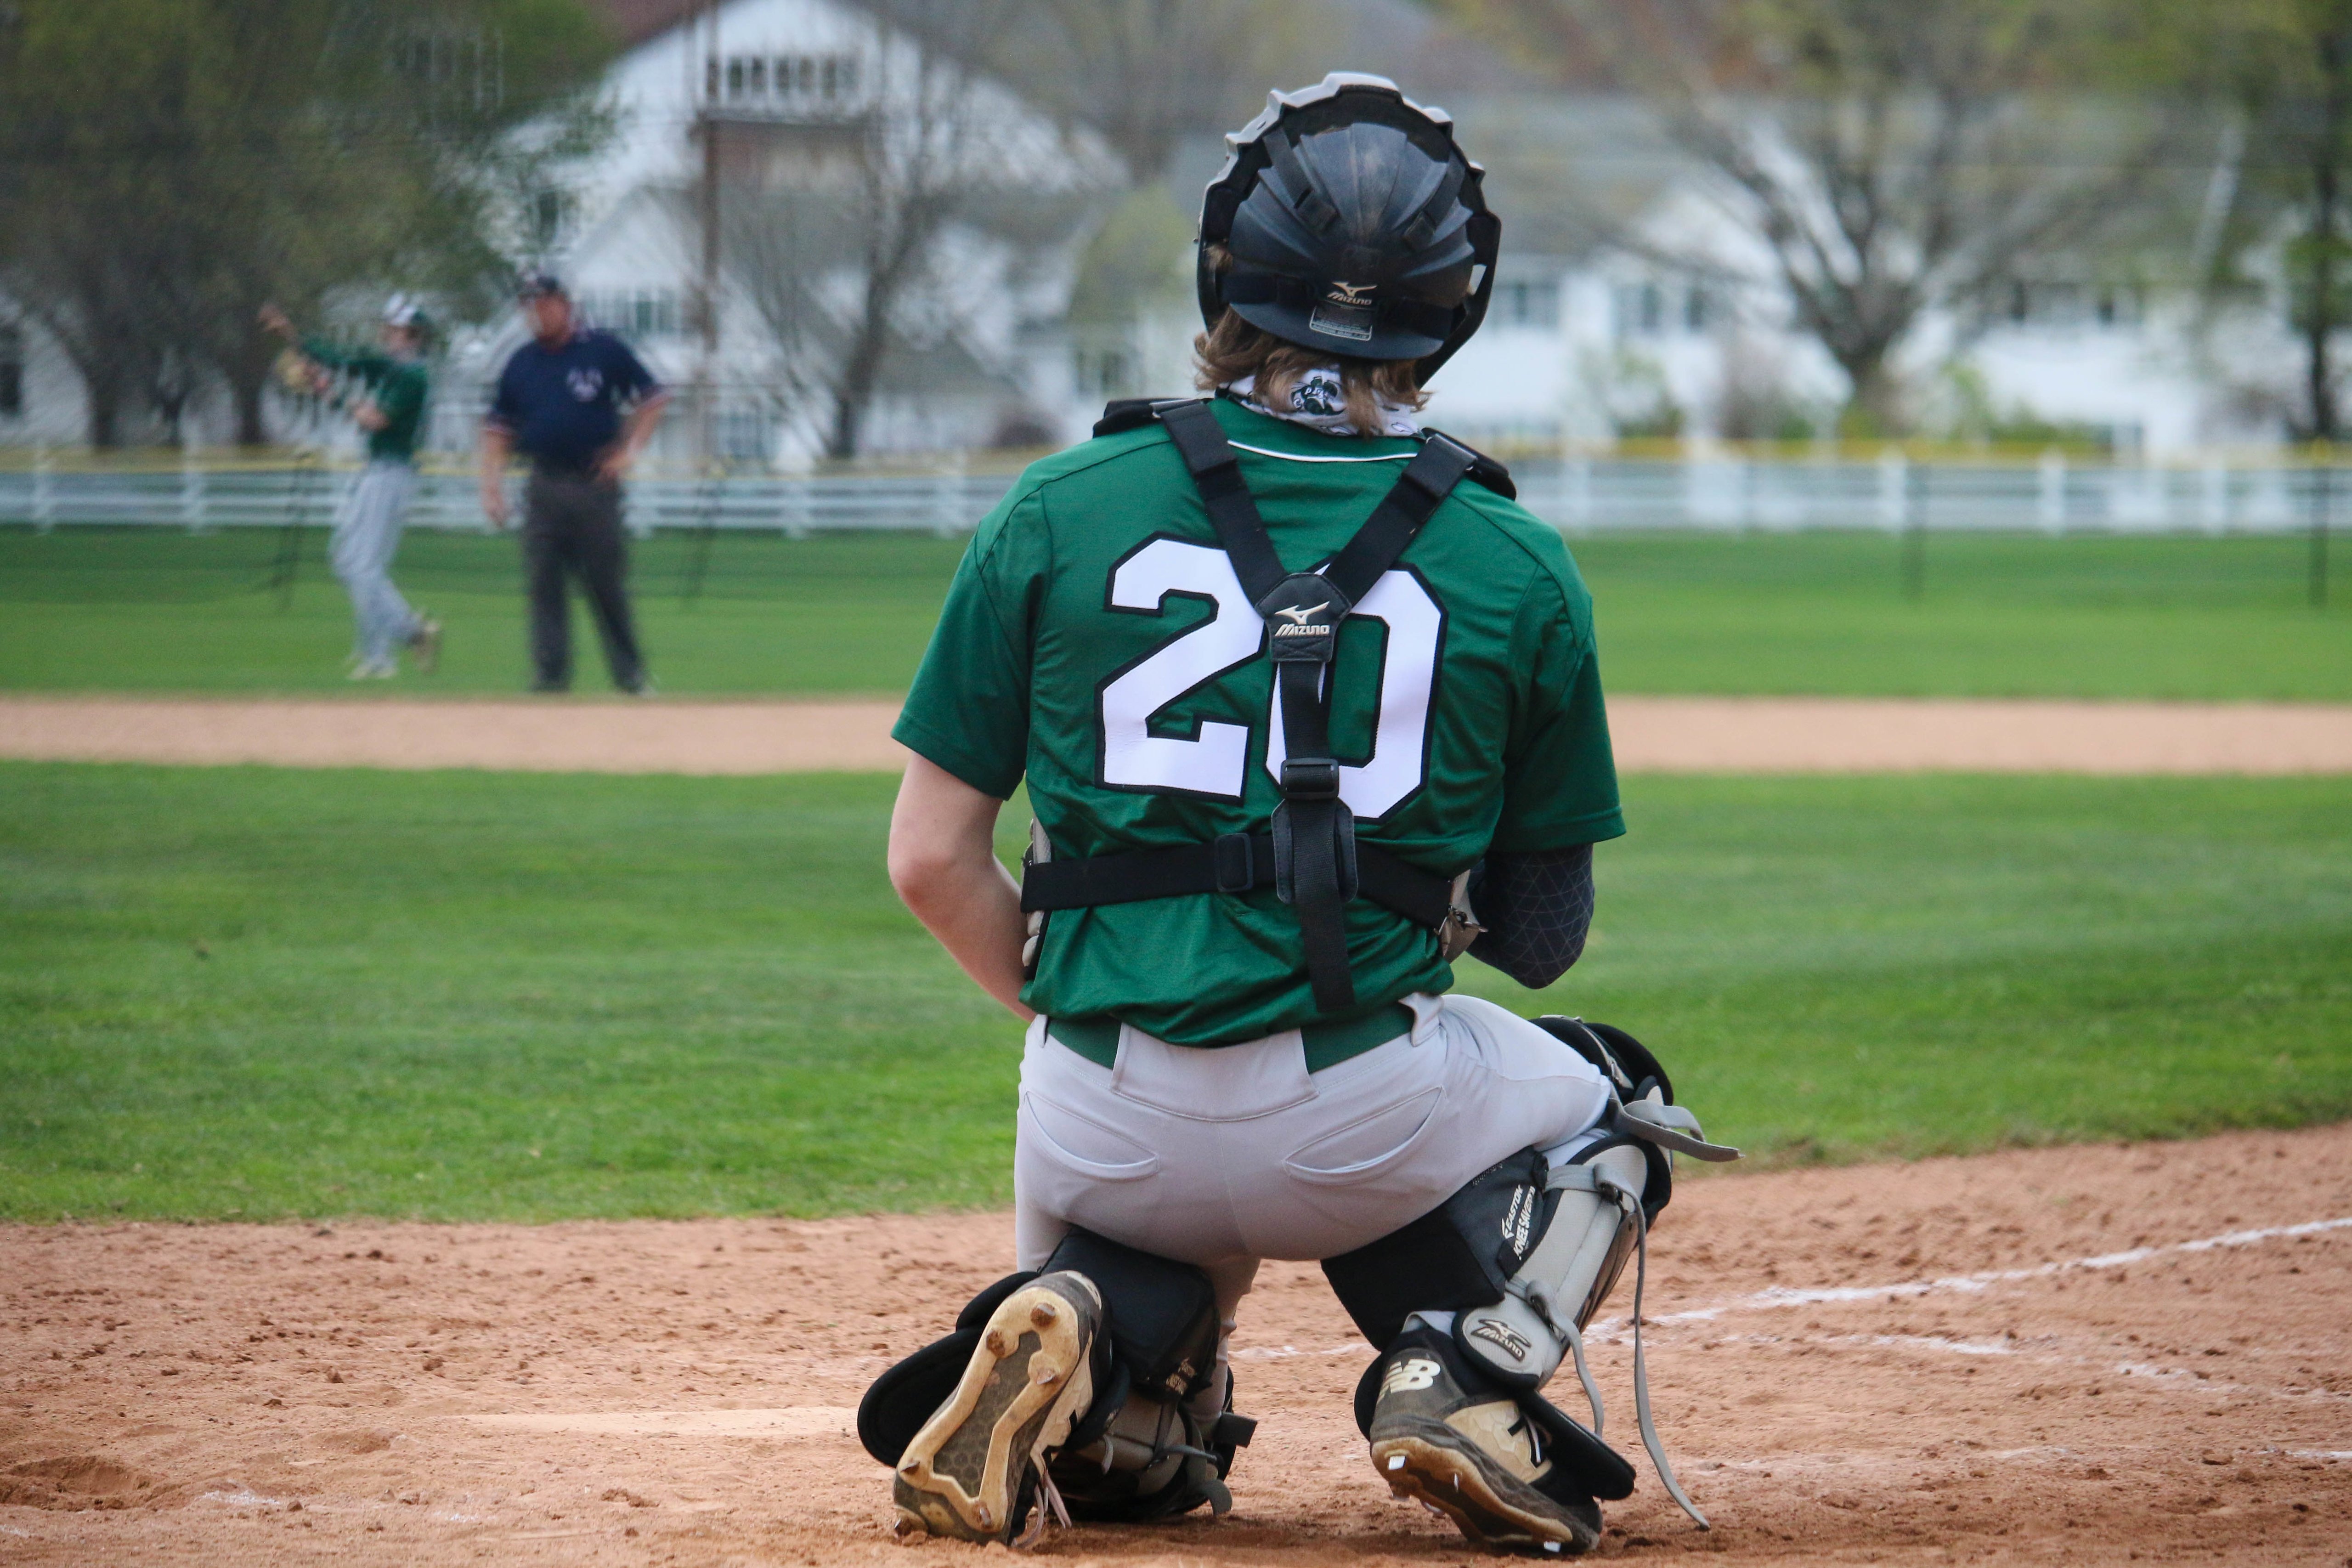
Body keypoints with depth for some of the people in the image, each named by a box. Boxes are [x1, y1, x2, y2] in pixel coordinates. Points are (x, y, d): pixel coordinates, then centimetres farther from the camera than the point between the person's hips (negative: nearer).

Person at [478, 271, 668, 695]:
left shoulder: (603, 350, 0)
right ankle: (550, 676, 0)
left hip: (594, 483, -3)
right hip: (543, 488, 3)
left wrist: (629, 451, -5)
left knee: (607, 583, 2)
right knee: (543, 584, -3)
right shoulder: (522, 363, 9)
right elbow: (498, 428, 14)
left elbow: (653, 399, 5)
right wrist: (491, 485, 3)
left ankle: (631, 676, 12)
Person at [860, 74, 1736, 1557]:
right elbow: (1543, 936, 8)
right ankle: (1467, 1380, 2)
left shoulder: (1056, 515, 2)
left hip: (1100, 1125, 2)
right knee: (1606, 1107, 31)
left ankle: (1092, 1342, -6)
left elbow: (933, 858, 2)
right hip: (1361, 1124, -2)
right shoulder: (1519, 568, 0)